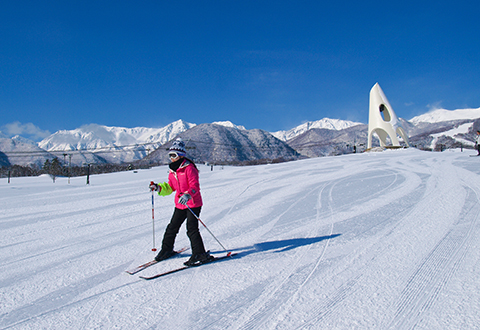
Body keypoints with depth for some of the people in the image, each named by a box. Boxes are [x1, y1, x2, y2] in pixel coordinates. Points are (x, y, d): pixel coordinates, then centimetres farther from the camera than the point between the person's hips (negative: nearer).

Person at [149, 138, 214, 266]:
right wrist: (158, 188, 5)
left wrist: (188, 194, -40)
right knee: (172, 227, 14)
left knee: (191, 229, -12)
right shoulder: (172, 171, 11)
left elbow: (195, 186, -22)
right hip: (180, 205, 8)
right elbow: (170, 188, 20)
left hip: (193, 204, -8)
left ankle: (200, 254, -4)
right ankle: (166, 250, 33)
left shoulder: (189, 168, -14)